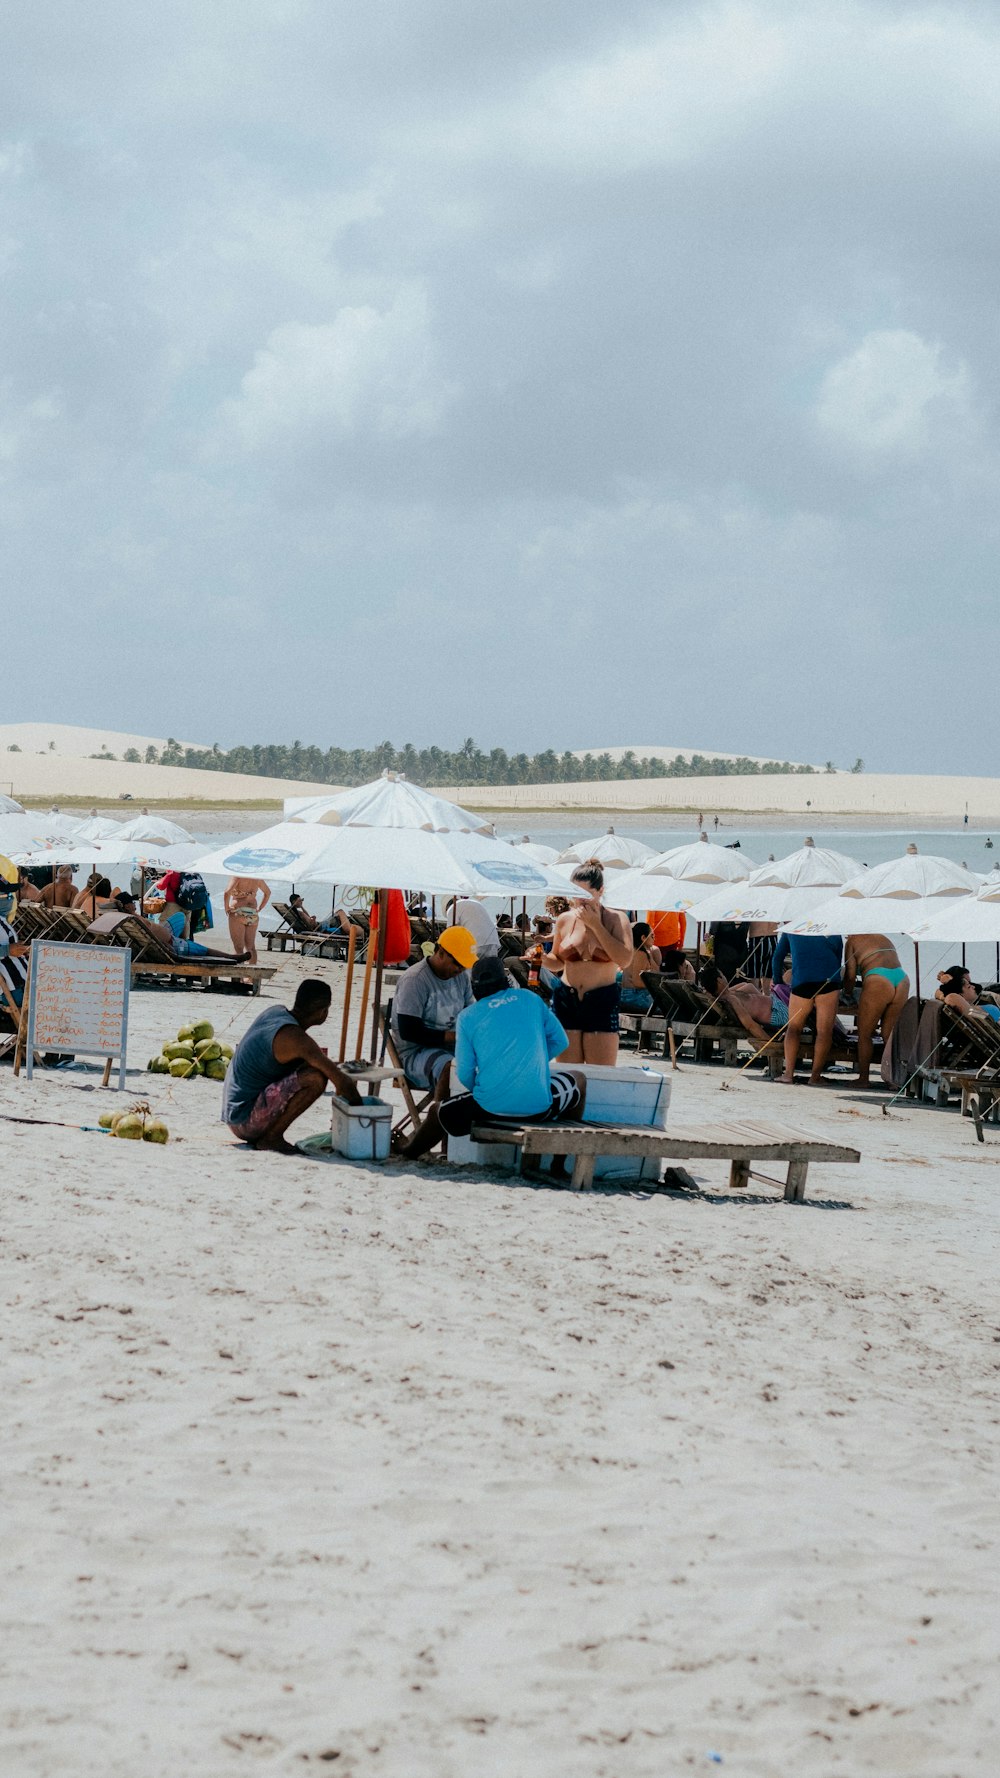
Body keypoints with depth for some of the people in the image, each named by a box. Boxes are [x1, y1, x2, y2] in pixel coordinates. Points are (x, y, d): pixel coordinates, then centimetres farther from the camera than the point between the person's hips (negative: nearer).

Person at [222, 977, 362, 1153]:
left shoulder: (274, 1012, 5)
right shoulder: (295, 1038, -21)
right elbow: (343, 1084, -18)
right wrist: (358, 1105, -2)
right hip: (245, 1121, -9)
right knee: (315, 1078, -22)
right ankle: (271, 1137, -9)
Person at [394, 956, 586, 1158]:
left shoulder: (468, 1016, 4)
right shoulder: (530, 999, 10)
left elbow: (465, 1073, 3)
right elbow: (559, 1041, 14)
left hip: (490, 1108, -1)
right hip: (540, 1106, 1)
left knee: (438, 1112, 27)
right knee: (578, 1081, 32)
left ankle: (408, 1151, 50)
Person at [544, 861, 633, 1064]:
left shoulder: (615, 919, -1)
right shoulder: (565, 920, 7)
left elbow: (625, 960, -17)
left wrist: (595, 925, -15)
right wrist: (542, 958, -5)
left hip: (602, 1003, -3)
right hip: (566, 1000, 3)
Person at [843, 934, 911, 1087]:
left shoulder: (852, 941, 14)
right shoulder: (884, 938, 30)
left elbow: (850, 975, 8)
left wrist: (847, 993, 26)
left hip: (878, 981, -5)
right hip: (903, 979, 5)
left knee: (864, 1035, 6)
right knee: (889, 1034, 11)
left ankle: (863, 1079, 5)